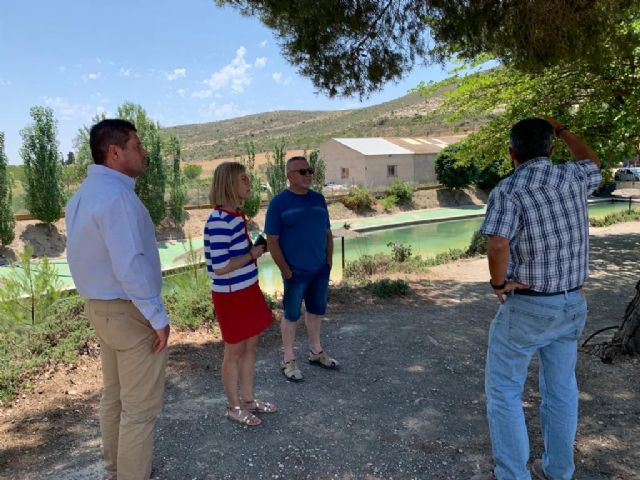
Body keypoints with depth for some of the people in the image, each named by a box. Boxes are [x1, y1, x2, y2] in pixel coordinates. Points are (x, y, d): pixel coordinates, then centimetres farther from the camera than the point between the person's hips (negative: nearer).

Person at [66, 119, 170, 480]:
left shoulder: (85, 193, 9)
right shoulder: (115, 195, -23)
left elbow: (93, 256, 12)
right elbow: (131, 266, -28)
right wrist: (158, 317, -20)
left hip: (102, 306, 10)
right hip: (130, 311, -10)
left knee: (115, 395, 23)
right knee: (141, 405, 4)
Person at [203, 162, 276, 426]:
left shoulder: (236, 216, 6)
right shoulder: (219, 221, -23)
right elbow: (220, 267, -25)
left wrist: (254, 250, 4)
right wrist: (252, 255, -17)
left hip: (248, 290, 9)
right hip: (231, 295, -9)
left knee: (250, 346, 18)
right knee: (235, 350, 8)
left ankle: (248, 399, 35)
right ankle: (234, 407, 28)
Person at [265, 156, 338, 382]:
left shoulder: (318, 199, 6)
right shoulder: (279, 202, -10)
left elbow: (327, 232, 12)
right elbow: (272, 241, -11)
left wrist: (329, 261, 5)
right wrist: (286, 271, -13)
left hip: (320, 270, 5)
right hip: (296, 272, -5)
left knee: (316, 311, 17)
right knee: (292, 315, 6)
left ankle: (316, 352, 35)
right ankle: (288, 361, 22)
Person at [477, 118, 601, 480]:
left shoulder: (508, 191, -16)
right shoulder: (573, 178, 1)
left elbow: (498, 245, -31)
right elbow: (593, 161, 27)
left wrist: (498, 282, -14)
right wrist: (560, 129, 34)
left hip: (527, 307, -6)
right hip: (573, 304, 6)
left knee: (504, 390, 8)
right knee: (561, 389, 18)